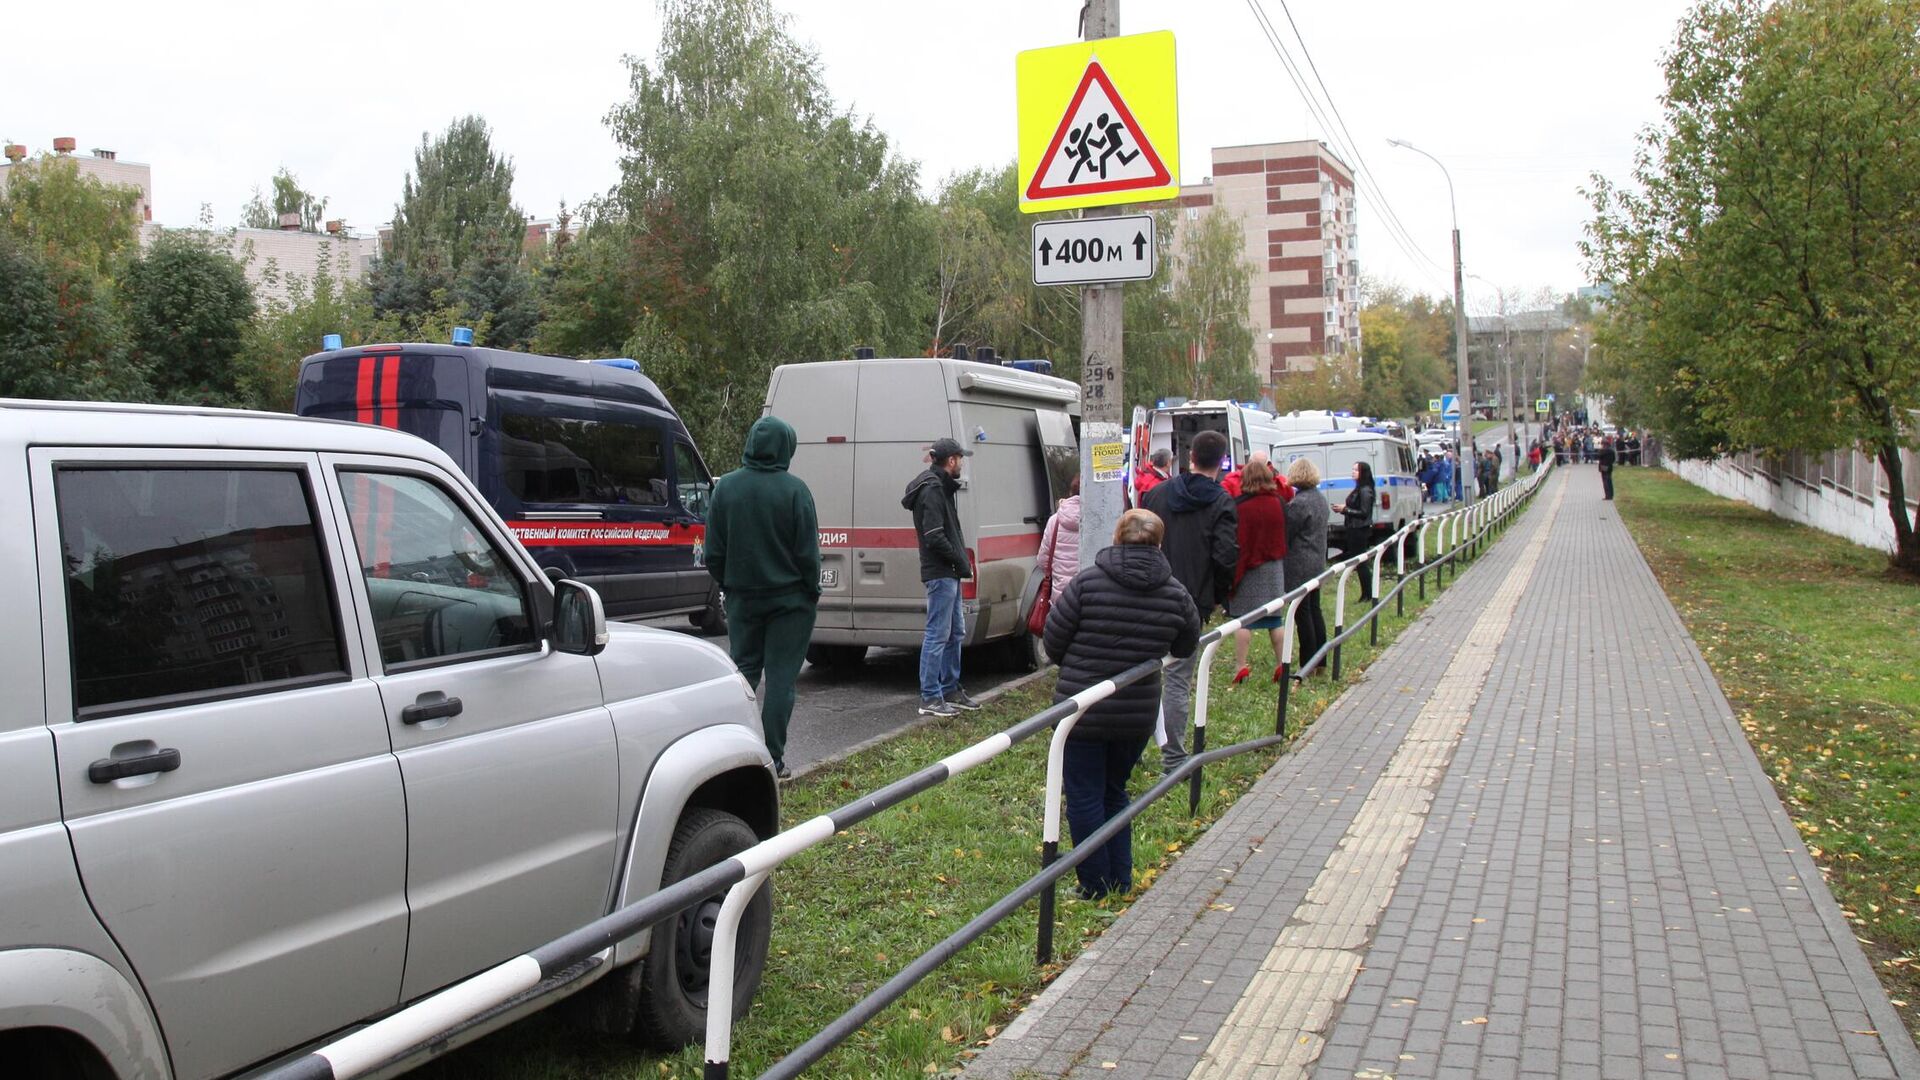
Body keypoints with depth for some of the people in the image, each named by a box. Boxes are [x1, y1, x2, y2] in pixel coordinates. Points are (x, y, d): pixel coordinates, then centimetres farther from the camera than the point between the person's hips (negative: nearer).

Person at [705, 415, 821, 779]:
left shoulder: (726, 487, -1)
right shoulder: (794, 489, -13)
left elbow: (713, 552, 4)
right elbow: (808, 551, -10)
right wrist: (812, 592, 4)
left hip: (741, 598, 3)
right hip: (789, 600, -3)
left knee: (743, 671, 14)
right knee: (781, 678, 2)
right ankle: (773, 759, 4)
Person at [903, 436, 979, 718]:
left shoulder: (940, 487, 18)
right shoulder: (932, 489, -15)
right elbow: (934, 537, -21)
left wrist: (960, 561, 5)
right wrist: (961, 562, -12)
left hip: (948, 573, 11)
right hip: (940, 573, -11)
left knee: (955, 632, 16)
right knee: (938, 634, -7)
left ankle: (950, 690, 25)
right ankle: (930, 698, -2)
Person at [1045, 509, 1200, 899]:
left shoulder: (1086, 583, -13)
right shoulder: (1175, 594, -3)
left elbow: (1053, 640, -7)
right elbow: (1185, 647, 12)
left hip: (1081, 710, -4)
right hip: (1138, 714, 4)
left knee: (1084, 797, 8)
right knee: (1114, 792, 22)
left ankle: (1096, 888, 13)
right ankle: (1121, 883, 26)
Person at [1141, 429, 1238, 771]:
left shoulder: (1159, 492, 8)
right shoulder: (1221, 502, -6)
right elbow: (1226, 555, -14)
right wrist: (1218, 596, 2)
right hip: (1190, 602, -4)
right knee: (1178, 679, 2)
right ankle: (1172, 758, 8)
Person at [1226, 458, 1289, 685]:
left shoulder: (1239, 506, -13)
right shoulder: (1278, 503, 0)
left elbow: (1234, 541, -13)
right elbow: (1284, 536, 7)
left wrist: (1231, 574, -10)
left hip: (1247, 567, -4)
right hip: (1274, 568, 4)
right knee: (1276, 619, 12)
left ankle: (1240, 667, -1)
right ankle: (1281, 665, 16)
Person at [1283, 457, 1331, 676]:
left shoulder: (1298, 503, -20)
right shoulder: (1321, 498, 9)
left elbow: (1286, 534, -14)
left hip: (1299, 566, -9)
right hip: (1317, 562, 9)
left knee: (1302, 614, -3)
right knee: (1315, 611, 16)